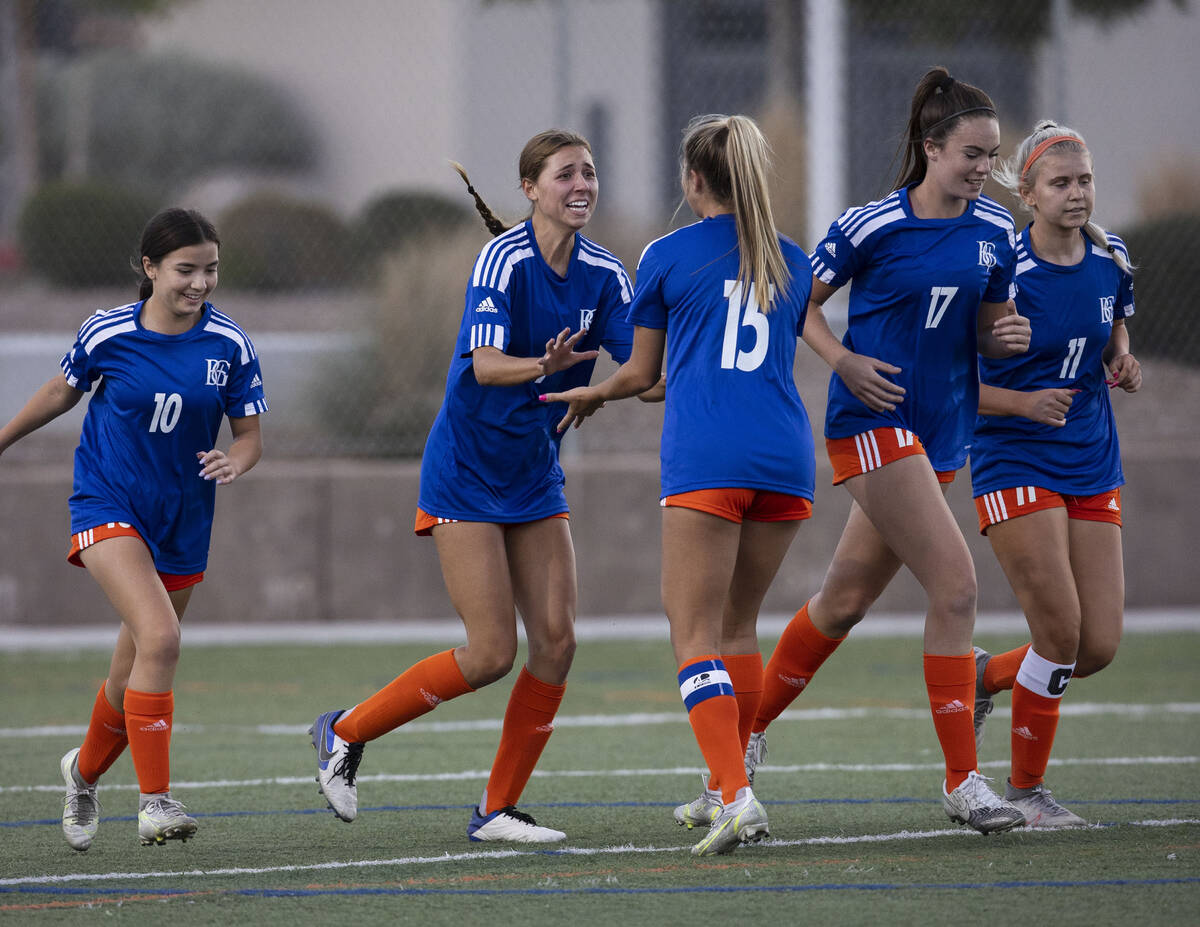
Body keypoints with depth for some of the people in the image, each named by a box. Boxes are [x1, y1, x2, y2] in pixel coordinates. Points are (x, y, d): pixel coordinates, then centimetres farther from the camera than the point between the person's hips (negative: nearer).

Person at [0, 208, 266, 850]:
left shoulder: (229, 345, -7)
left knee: (136, 673, 12)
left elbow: (250, 436, 0)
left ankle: (85, 771, 42)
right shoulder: (107, 333, -10)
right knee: (159, 638, -26)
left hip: (181, 523, 3)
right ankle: (155, 801, -22)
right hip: (108, 504, -3)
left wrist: (234, 461, -23)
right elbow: (63, 391, 9)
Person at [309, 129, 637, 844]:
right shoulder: (504, 259, -17)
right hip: (467, 473, -6)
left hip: (536, 476, 6)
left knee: (557, 640, -3)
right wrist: (547, 365, -46)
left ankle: (499, 809, 9)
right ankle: (345, 733, 9)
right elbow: (486, 364, -28)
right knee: (492, 653, -10)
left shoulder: (605, 273, 1)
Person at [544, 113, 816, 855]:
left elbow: (642, 373, 10)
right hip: (786, 454, 5)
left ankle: (737, 796, -21)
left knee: (697, 635, -5)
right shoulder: (793, 262, 16)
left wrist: (592, 394, 32)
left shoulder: (668, 256, 4)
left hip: (705, 459, -5)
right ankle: (724, 787, 23)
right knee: (738, 626, 19)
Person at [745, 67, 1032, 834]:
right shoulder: (871, 226, -10)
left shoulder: (995, 231, 5)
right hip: (875, 420, -6)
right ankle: (963, 781, -11)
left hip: (942, 431, 7)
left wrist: (1007, 336, -7)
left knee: (846, 600, 12)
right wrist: (845, 360, -15)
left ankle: (750, 730, 30)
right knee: (956, 585, -16)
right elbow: (801, 301, 1)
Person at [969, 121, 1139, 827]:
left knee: (1100, 647, 0)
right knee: (1061, 635, -11)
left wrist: (1123, 365, 1)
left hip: (1093, 467, 6)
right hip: (1016, 464, -6)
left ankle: (984, 675, 29)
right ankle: (1027, 788, 8)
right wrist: (1023, 402, -24)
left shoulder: (1111, 260, 2)